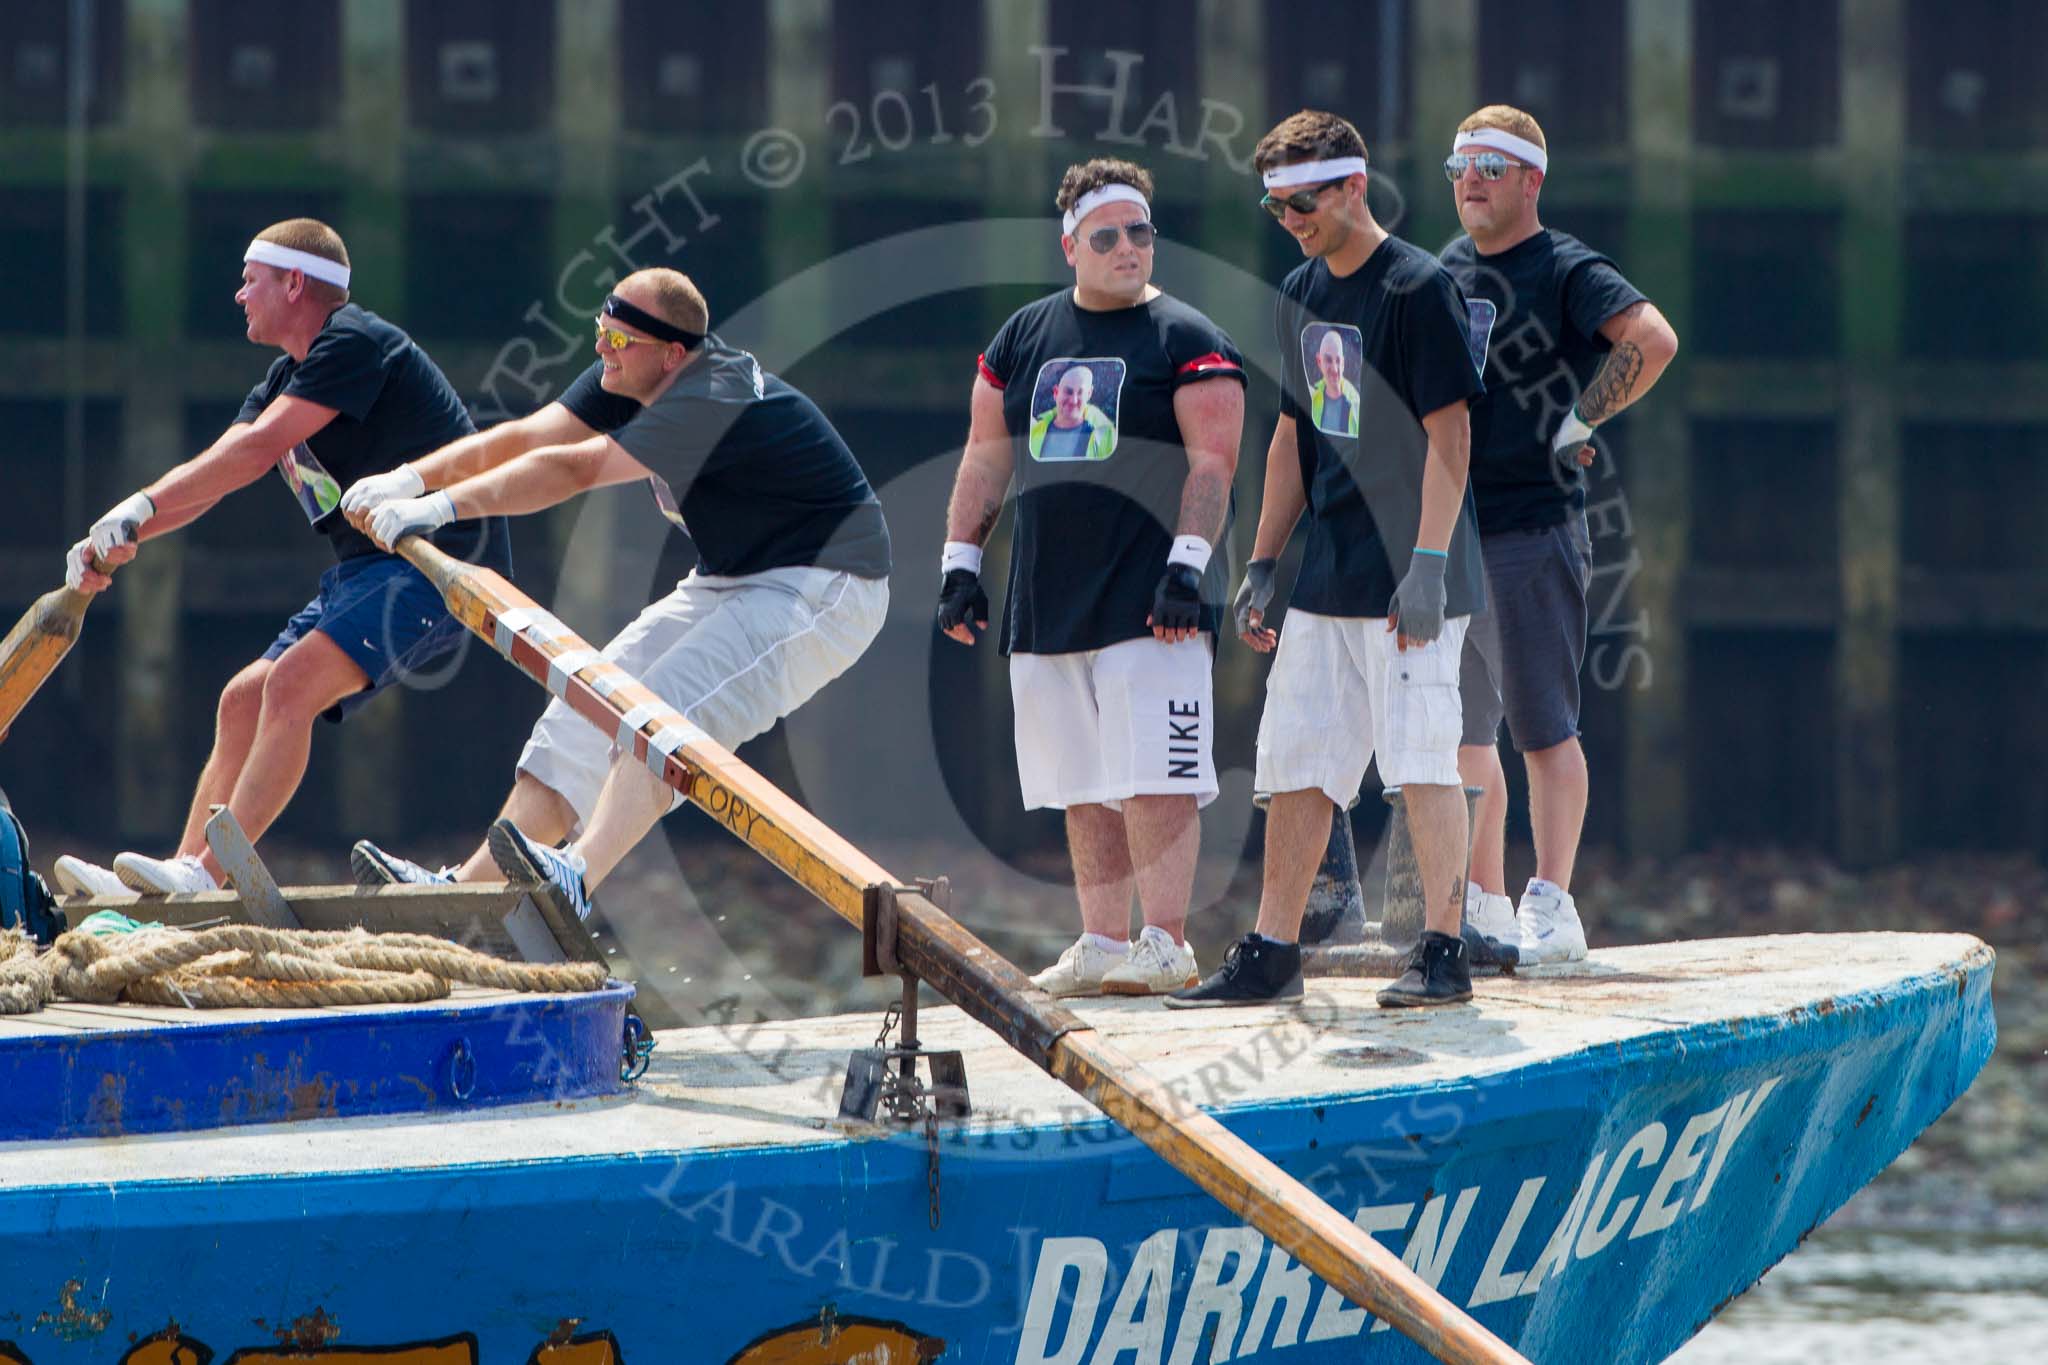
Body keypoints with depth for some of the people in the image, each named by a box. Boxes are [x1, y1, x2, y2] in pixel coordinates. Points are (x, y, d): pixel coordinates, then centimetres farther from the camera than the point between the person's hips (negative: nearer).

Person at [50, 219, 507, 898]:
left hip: (439, 562, -11)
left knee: (293, 683, -25)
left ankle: (204, 875, -31)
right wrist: (116, 539, -3)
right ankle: (182, 874, 1)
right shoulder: (288, 376, 18)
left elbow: (257, 449, -22)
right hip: (368, 568, 11)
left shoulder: (355, 344, -13)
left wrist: (141, 507, -23)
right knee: (245, 700, 5)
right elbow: (211, 475, 12)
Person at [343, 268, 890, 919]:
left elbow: (571, 470, -34)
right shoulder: (627, 377, -1)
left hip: (823, 588, -10)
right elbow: (527, 438, -5)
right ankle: (466, 887, -2)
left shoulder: (712, 405, -30)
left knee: (667, 713, -30)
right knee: (592, 704, 1)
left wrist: (442, 505, -35)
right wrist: (411, 478, -18)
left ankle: (579, 877, -49)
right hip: (727, 583, 10)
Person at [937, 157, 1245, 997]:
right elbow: (985, 459, 18)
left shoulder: (1185, 341, -1)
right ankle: (1101, 945, 12)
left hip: (1148, 602, -5)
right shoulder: (1023, 337, 14)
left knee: (1152, 778, -10)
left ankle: (1165, 944, -8)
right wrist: (960, 563, 11)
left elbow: (1212, 462, -7)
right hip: (1044, 600, 5)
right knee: (1083, 788, 7)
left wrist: (1187, 566, -16)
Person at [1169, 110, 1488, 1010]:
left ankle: (1444, 951, 0)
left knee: (1421, 761, -6)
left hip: (1406, 577, -8)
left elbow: (1448, 435, -14)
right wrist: (1262, 567, 17)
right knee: (1294, 762, 8)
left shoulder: (1417, 287, -10)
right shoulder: (1300, 295, 13)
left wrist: (1427, 565, -20)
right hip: (1328, 579, 8)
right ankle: (1271, 956, 12)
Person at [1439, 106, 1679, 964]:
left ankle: (1551, 905, -8)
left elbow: (1653, 343, -23)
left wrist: (1579, 424, -15)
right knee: (1461, 732, 9)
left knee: (1542, 729, -8)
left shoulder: (1566, 271, -7)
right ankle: (1484, 907, 16)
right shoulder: (1442, 273, 15)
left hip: (1532, 533, -7)